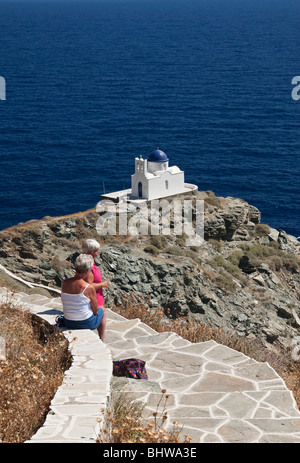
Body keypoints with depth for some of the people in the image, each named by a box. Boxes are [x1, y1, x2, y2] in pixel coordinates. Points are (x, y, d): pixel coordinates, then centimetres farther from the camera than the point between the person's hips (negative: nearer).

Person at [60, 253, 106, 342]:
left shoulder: (64, 283, -12)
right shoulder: (89, 288, -27)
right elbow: (95, 310, -12)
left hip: (69, 323, 5)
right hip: (86, 323, -5)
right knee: (101, 311, 30)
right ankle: (101, 342, 44)